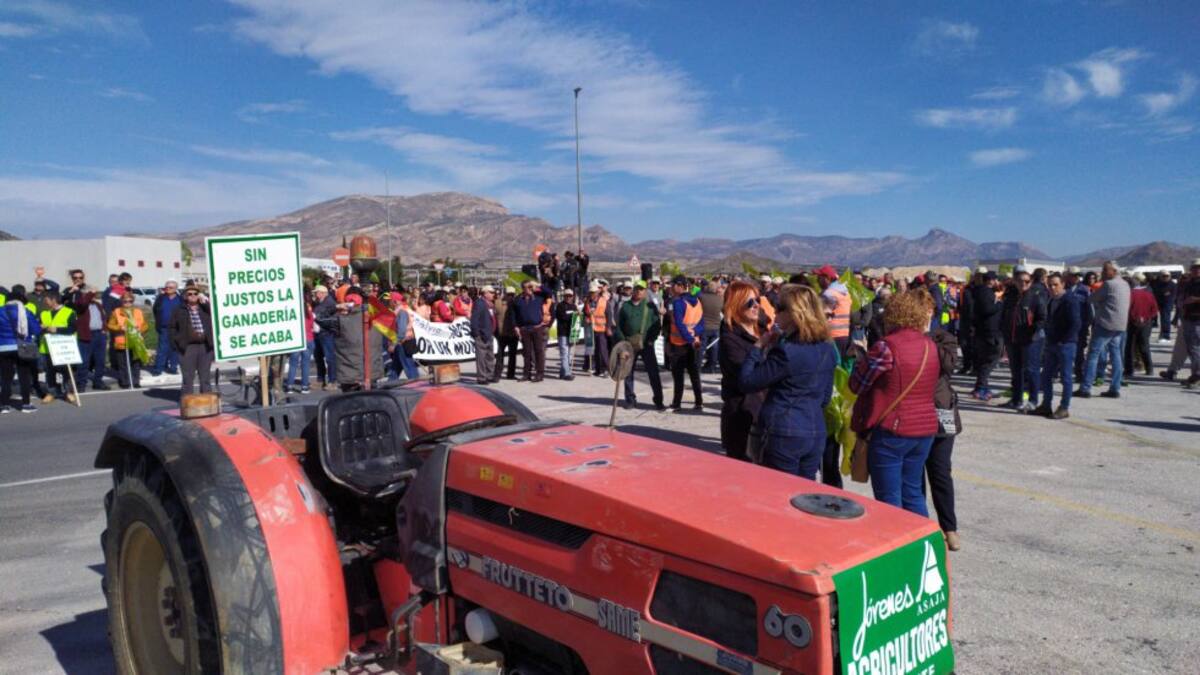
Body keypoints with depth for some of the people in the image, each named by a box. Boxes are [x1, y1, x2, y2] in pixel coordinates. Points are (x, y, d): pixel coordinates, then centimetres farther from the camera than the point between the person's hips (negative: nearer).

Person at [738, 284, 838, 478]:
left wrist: (758, 346, -6)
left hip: (785, 434, -7)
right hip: (816, 434, 7)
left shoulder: (786, 352, -19)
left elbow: (746, 382, -15)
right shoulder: (828, 350, 5)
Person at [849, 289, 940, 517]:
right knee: (912, 494, 19)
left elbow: (857, 385, -8)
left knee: (889, 502, 3)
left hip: (891, 431, -7)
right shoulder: (930, 346, 4)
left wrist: (860, 357, 8)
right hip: (925, 429, 7)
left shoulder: (887, 346, -16)